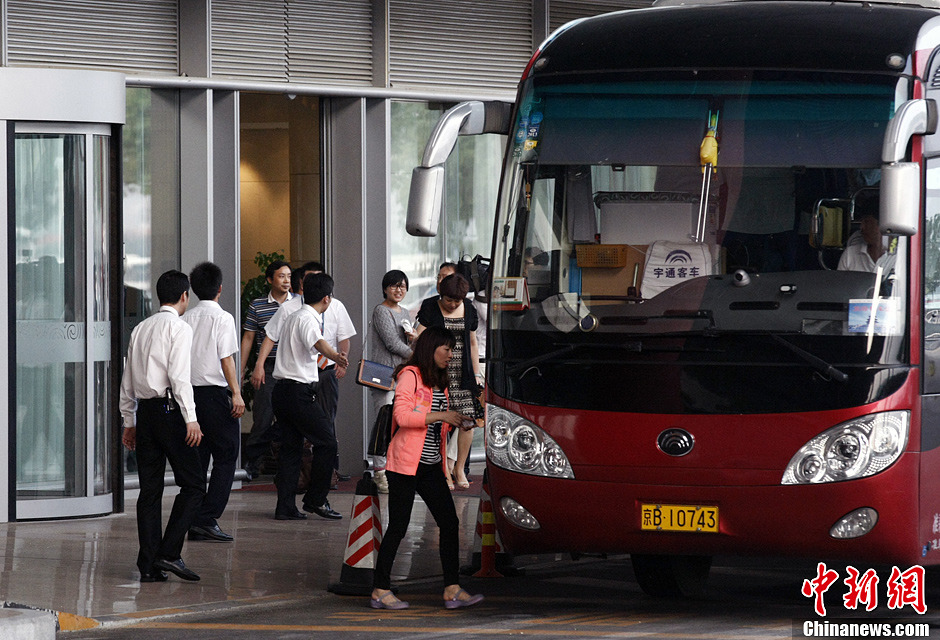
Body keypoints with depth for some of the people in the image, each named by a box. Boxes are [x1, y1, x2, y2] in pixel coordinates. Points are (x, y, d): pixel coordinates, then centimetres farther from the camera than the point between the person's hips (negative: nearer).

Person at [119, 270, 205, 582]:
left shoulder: (140, 330, 16)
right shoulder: (179, 328, -6)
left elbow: (128, 380, 17)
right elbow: (179, 376, -15)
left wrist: (129, 421, 22)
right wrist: (191, 419, -16)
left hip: (144, 413, 7)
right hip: (169, 408, -7)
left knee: (150, 489, 7)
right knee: (193, 485, -1)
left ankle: (149, 565, 4)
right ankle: (169, 553, -11)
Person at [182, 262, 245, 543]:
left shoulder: (186, 318, 9)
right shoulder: (222, 318, -8)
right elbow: (226, 359, -13)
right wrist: (236, 393, -13)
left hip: (190, 391, 6)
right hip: (215, 391, -6)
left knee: (198, 459, 10)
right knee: (225, 458, -1)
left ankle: (194, 522, 9)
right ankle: (207, 519, -10)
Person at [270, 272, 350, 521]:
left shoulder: (292, 317, 19)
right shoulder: (308, 320, -12)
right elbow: (317, 342, -36)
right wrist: (335, 356, -56)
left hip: (282, 389, 10)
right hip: (299, 391, -10)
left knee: (290, 447, 8)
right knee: (327, 442, -3)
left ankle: (285, 507, 5)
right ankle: (316, 499, 1)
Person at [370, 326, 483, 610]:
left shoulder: (439, 382, 17)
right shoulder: (410, 375, -8)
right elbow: (402, 415, -19)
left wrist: (457, 423, 5)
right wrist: (441, 416, -20)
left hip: (431, 466, 8)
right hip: (406, 463, -8)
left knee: (449, 522, 0)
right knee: (398, 526, -4)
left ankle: (452, 590, 1)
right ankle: (380, 591, 4)